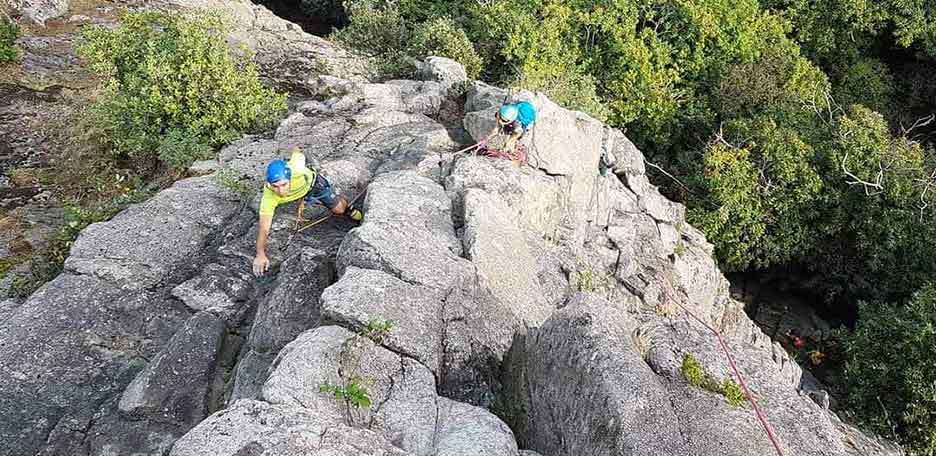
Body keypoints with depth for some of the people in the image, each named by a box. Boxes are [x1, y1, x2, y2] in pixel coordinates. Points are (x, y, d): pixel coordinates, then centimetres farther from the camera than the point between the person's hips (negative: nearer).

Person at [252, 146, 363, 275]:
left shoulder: (296, 168, -48)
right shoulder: (269, 198, -45)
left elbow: (295, 150, -25)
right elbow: (264, 228, -46)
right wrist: (260, 254, -58)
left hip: (311, 182, -1)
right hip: (299, 195, 1)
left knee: (339, 208, 3)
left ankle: (347, 207, 38)